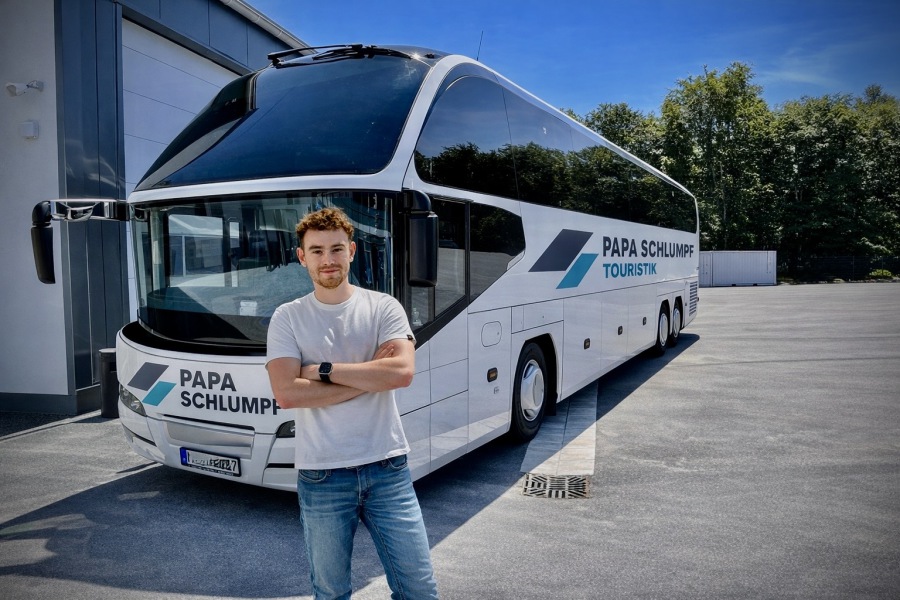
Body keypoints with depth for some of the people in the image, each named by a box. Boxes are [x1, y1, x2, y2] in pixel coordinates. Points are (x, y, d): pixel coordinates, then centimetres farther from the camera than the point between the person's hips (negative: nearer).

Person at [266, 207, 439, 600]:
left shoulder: (383, 307, 0)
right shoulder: (287, 318, 0)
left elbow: (402, 373, -16)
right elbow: (286, 394, -13)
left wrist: (323, 368, -13)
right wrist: (370, 377, -12)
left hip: (387, 468, 0)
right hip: (321, 477, 0)